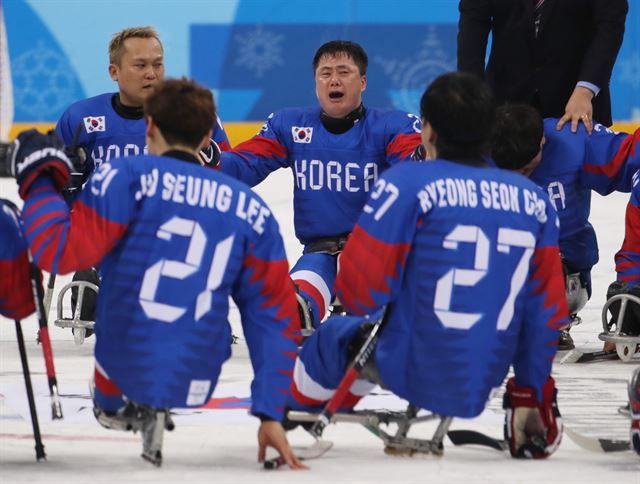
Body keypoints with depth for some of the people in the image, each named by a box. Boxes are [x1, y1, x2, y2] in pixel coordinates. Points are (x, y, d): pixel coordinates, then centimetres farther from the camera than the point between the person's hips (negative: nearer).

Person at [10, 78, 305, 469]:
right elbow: (275, 316, 5)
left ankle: (113, 402, 24)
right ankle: (147, 409, 21)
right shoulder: (251, 208, 5)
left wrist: (39, 181, 2)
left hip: (123, 372, -3)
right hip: (195, 386, 3)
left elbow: (60, 253, -15)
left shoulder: (128, 177, -8)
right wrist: (271, 415, 8)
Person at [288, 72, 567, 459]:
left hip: (412, 370, -5)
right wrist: (533, 397, 17)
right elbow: (545, 311, 6)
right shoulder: (534, 199, 1)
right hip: (484, 381, 5)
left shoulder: (408, 182, -14)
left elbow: (361, 291, -11)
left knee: (335, 337, 27)